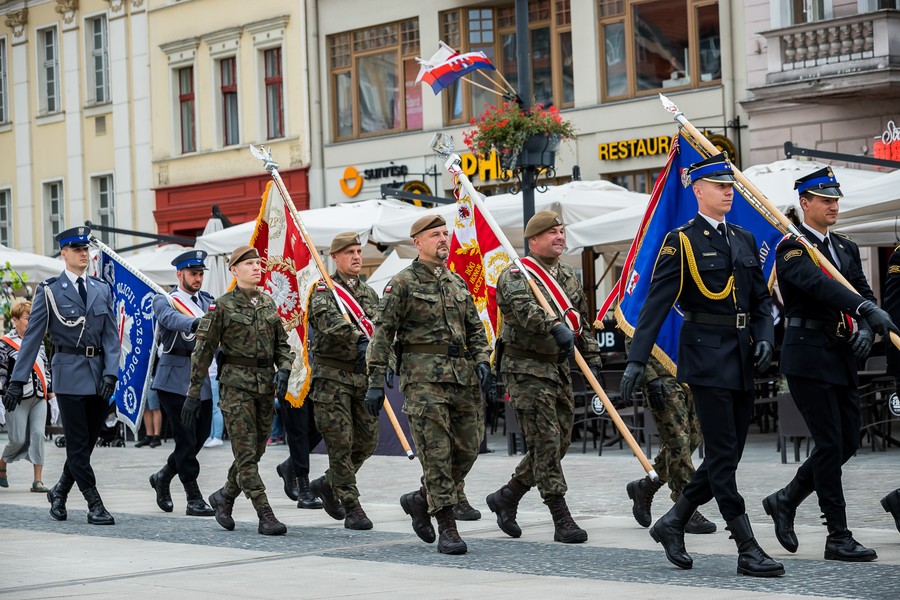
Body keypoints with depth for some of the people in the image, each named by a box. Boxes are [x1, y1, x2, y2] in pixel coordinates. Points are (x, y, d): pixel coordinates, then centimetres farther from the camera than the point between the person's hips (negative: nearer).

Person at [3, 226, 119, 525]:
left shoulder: (102, 289, 11)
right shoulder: (49, 290, -1)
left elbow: (111, 335, 7)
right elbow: (32, 337, -2)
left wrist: (110, 374, -6)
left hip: (98, 373, 4)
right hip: (69, 372, -4)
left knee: (88, 441, 9)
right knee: (78, 443, -3)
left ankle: (60, 491, 29)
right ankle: (95, 505, 1)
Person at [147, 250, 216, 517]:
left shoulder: (208, 303, 16)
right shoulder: (164, 301, -1)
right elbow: (169, 318, -24)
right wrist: (195, 323, -43)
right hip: (175, 378, -6)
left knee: (200, 435, 9)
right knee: (187, 438, -6)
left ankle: (163, 477, 31)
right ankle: (194, 499, -1)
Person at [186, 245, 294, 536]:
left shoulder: (268, 303, 11)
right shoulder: (222, 306, -5)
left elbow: (282, 344, 16)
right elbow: (203, 350, -4)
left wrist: (283, 370, -5)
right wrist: (194, 392, -5)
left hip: (266, 385, 6)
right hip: (236, 384, -6)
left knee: (255, 452, 10)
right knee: (246, 454, -8)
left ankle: (223, 497, 32)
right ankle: (266, 517, -10)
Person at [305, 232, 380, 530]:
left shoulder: (369, 293, 15)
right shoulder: (324, 290, -5)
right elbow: (329, 321, -25)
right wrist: (359, 339, -38)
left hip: (363, 376, 6)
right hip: (332, 376, -6)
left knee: (367, 440, 7)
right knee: (341, 443, -5)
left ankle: (328, 483, 29)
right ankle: (351, 507, 1)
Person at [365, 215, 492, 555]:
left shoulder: (457, 282, 18)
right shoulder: (403, 284, -2)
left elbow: (475, 328, 22)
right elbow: (382, 333, -5)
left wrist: (482, 361, 5)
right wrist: (376, 381, -10)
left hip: (463, 376, 6)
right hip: (424, 377, -6)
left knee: (468, 448, 5)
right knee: (436, 453, -8)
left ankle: (421, 500, 26)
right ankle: (447, 528, -5)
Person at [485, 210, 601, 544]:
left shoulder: (569, 277, 16)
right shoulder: (516, 275, -9)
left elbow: (582, 322, 23)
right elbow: (524, 307, -31)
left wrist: (592, 360, 15)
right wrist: (556, 326, -46)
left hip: (559, 369, 8)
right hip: (527, 370, -8)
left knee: (560, 442, 10)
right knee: (545, 443, -9)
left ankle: (506, 497, 26)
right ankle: (562, 521, -7)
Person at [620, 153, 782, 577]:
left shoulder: (745, 240, 15)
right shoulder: (682, 241, -4)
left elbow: (761, 299, 18)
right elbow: (656, 304, -8)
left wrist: (764, 337, -1)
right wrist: (637, 359, -15)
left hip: (742, 359, 7)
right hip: (707, 356, -7)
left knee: (726, 457, 9)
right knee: (723, 457, -5)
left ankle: (672, 524, 24)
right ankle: (748, 551, -3)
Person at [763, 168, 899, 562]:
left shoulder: (847, 248, 17)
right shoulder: (791, 248, -9)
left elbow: (863, 291, 10)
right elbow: (819, 284, -27)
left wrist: (866, 329, -12)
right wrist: (867, 311, -40)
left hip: (842, 358, 8)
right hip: (809, 356, -8)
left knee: (848, 443, 9)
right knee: (830, 445, -6)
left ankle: (785, 501, 25)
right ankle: (838, 537, 0)